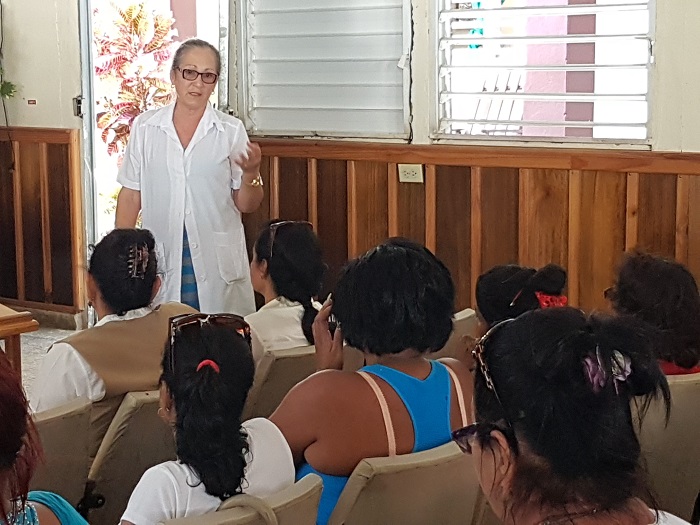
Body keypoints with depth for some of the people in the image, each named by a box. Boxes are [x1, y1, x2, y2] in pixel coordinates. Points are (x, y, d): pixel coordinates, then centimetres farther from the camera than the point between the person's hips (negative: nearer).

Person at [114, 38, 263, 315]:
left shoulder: (231, 131, 1)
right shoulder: (145, 127, 4)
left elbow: (246, 205, 3)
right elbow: (131, 196, 8)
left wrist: (251, 174, -16)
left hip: (216, 262, 0)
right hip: (161, 260, 1)